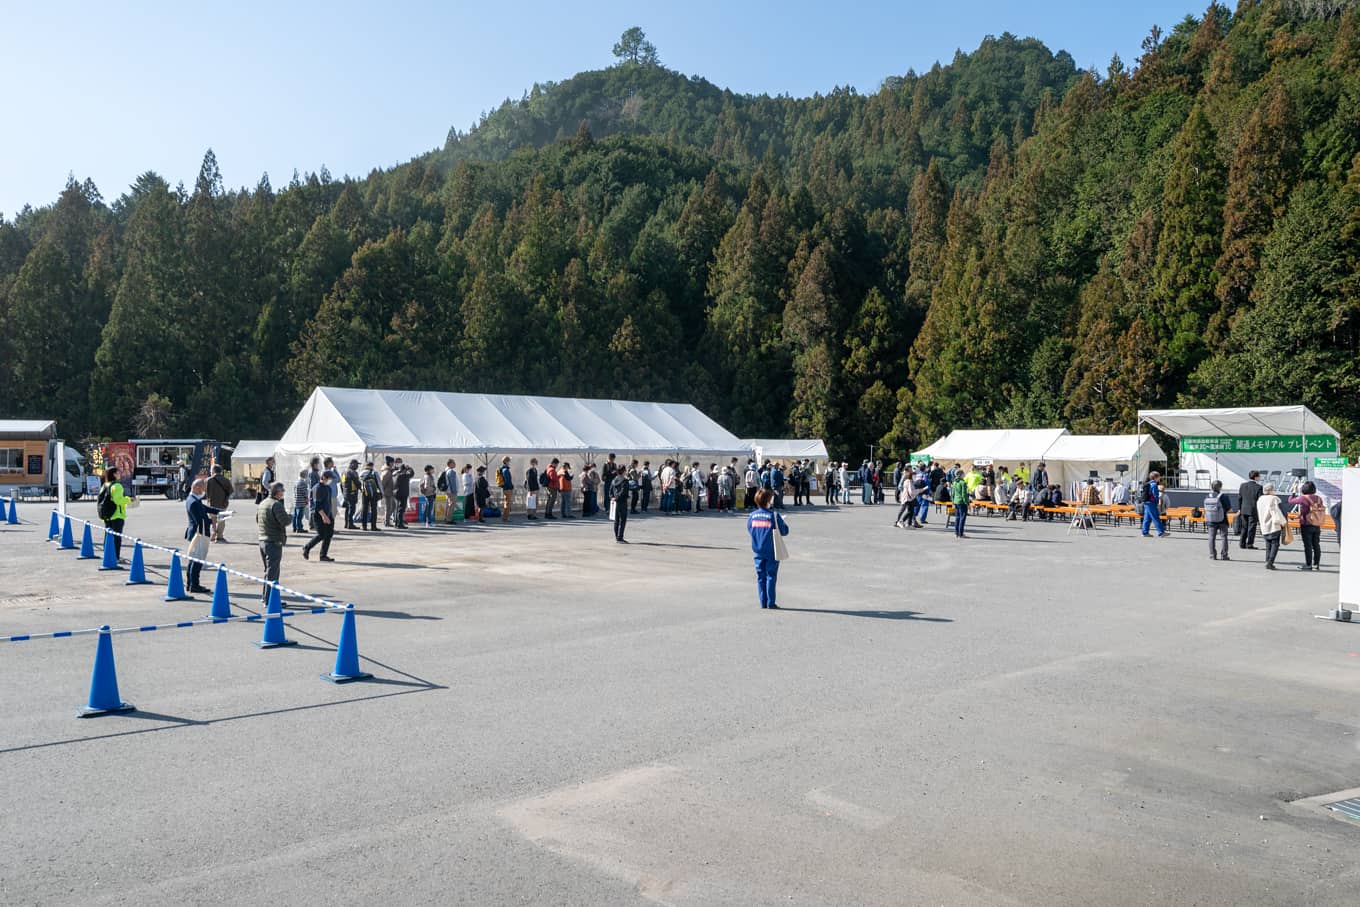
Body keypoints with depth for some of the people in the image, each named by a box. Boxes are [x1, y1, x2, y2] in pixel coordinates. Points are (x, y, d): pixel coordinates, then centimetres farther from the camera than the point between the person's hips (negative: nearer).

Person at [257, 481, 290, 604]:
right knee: (272, 572, -4)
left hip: (262, 540, 9)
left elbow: (257, 520, 24)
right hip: (274, 542, -9)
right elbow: (285, 521, -23)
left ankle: (265, 596, 28)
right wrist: (289, 513, -4)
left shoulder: (262, 503, 13)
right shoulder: (276, 504, -17)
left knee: (268, 570, 21)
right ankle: (269, 600, -1)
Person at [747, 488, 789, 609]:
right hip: (771, 552, -4)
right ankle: (770, 603, 5)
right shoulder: (774, 515, -15)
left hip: (757, 551, 4)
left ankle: (763, 603, 13)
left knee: (761, 577, 11)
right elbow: (784, 531, -9)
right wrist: (783, 523, 11)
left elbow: (749, 528, 11)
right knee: (771, 576, 4)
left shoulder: (752, 515, -3)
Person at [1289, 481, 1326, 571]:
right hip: (1317, 526, 5)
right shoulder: (1318, 498, 1)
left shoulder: (1303, 498, -15)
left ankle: (1308, 564, 2)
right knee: (1316, 545, 11)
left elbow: (1290, 501, -3)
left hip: (1306, 525, -5)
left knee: (1308, 545, -1)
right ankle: (1316, 564, 17)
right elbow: (1321, 510, 9)